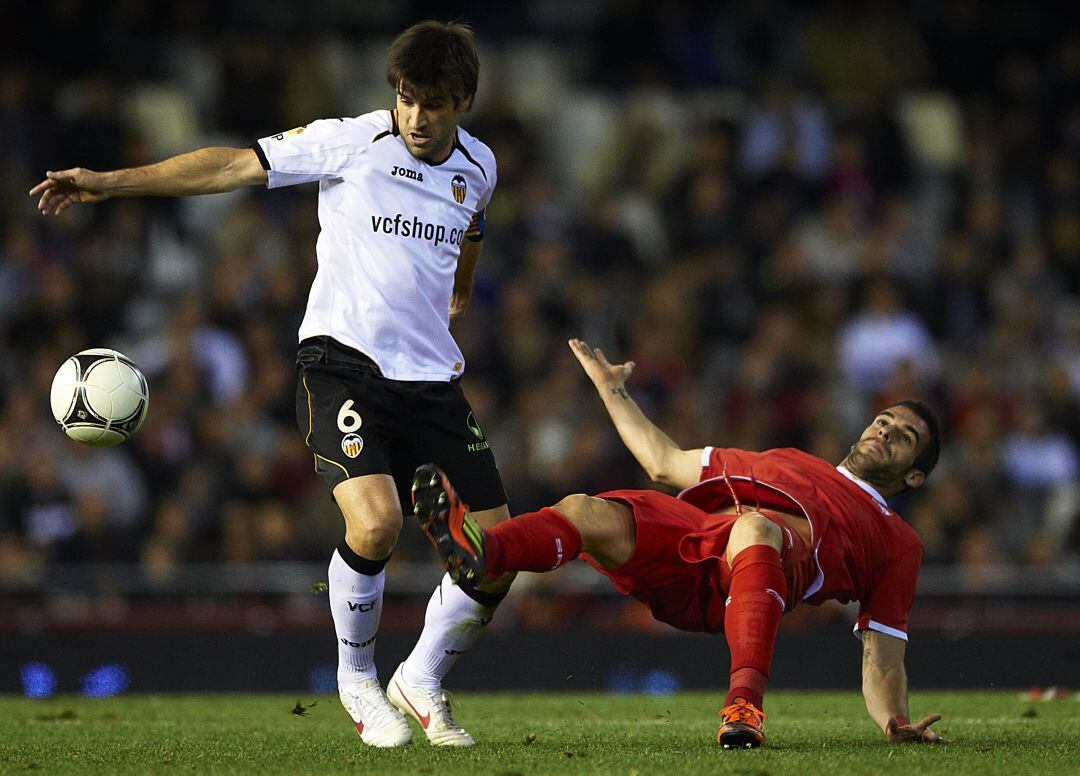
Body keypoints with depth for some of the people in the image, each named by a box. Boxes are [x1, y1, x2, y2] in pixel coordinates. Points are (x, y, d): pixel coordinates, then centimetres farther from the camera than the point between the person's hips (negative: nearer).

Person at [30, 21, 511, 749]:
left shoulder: (477, 167, 9)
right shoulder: (349, 143, -4)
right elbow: (234, 165, -6)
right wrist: (111, 182, -11)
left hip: (432, 377, 5)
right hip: (342, 358, -5)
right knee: (376, 522, -27)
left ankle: (421, 683, 22)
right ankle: (357, 681, 0)